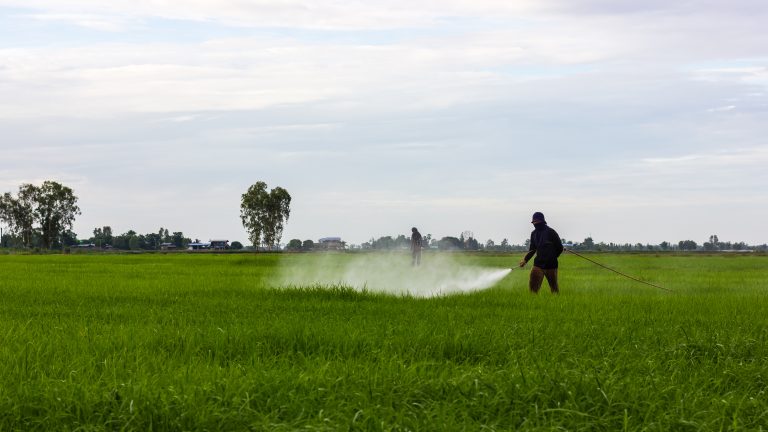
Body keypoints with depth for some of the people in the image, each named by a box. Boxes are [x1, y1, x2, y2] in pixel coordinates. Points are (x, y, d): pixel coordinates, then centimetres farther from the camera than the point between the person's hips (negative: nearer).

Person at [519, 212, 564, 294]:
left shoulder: (551, 232, -9)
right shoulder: (534, 234, 8)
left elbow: (560, 248, -4)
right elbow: (532, 249, 15)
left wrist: (551, 258, -3)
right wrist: (525, 260, 4)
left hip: (551, 265, -4)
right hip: (538, 264, 4)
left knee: (554, 287, 6)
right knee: (533, 286, -6)